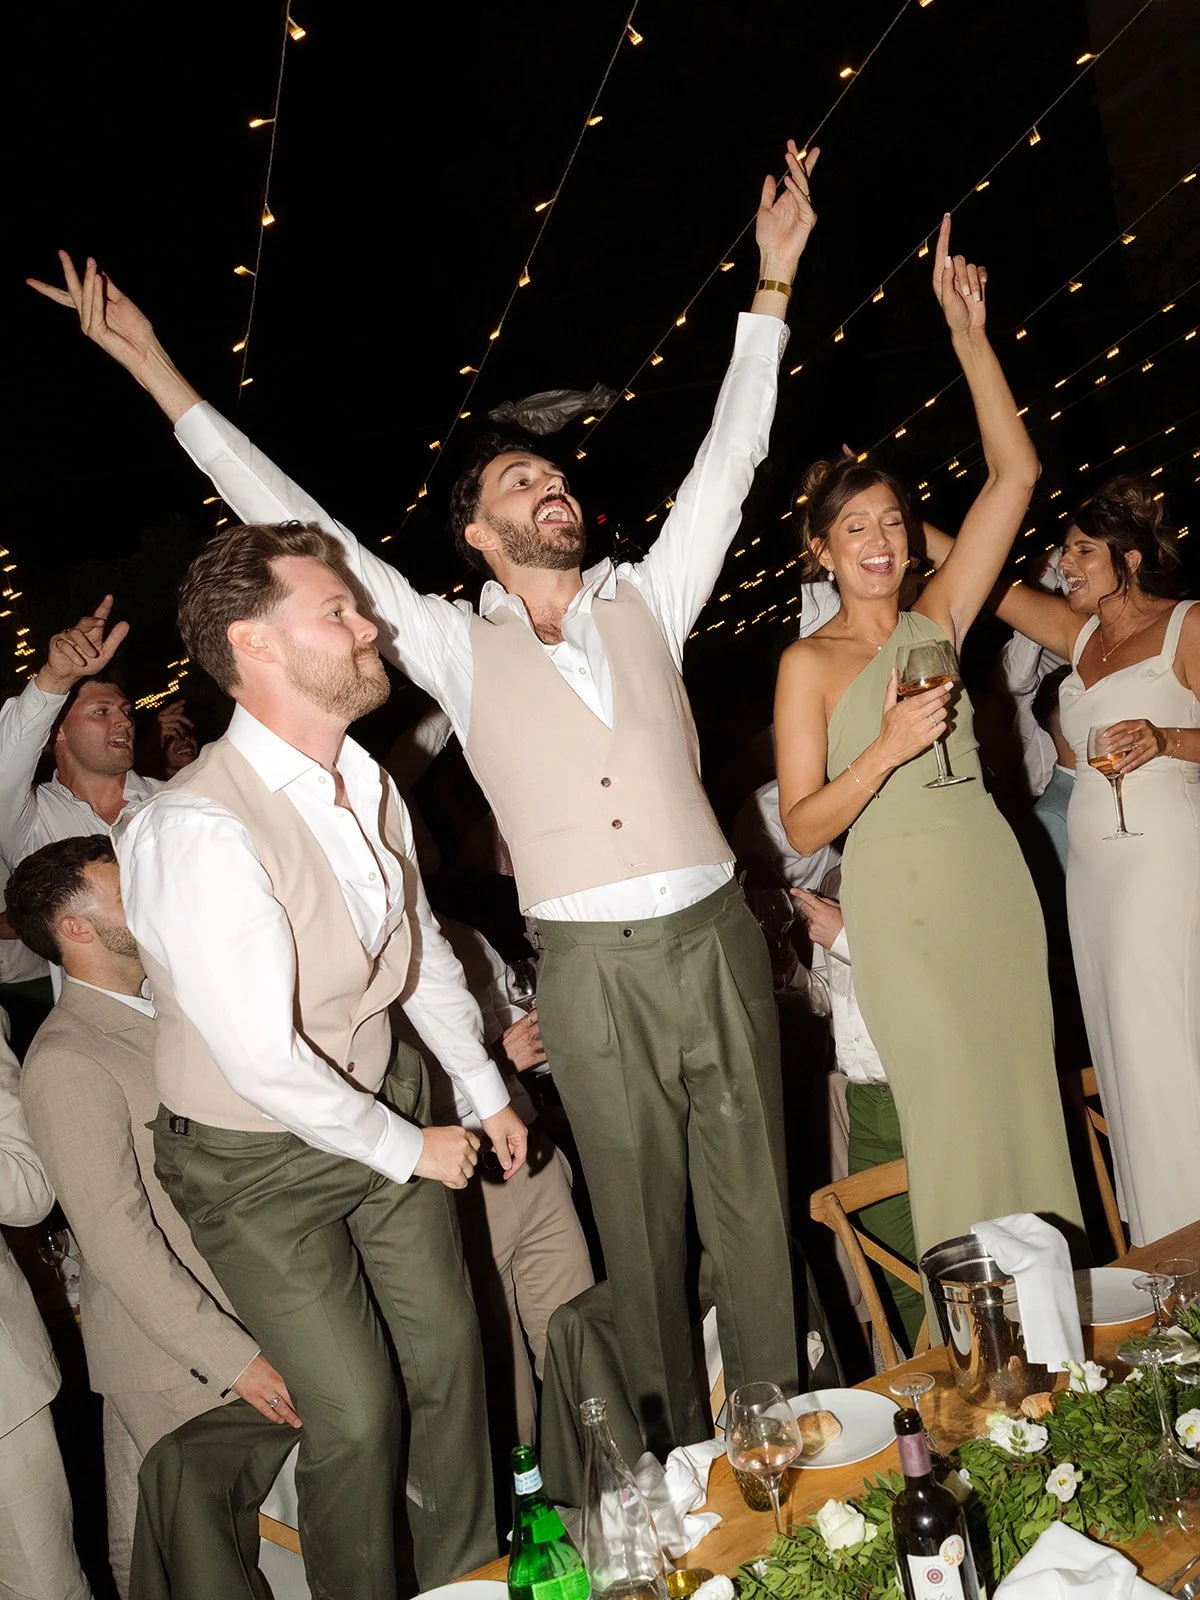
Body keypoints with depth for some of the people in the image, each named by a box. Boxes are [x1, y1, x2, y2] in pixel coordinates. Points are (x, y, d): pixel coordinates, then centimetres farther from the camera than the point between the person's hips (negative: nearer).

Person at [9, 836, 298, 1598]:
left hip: (255, 1317, 7)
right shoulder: (67, 1063, -19)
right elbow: (118, 1242, -21)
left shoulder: (167, 1012, 7)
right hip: (175, 1359, -6)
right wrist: (232, 1358, -19)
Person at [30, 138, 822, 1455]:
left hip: (716, 939, 2)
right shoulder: (457, 648, 4)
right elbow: (298, 530, 3)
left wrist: (773, 282, 15)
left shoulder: (644, 601, 11)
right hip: (591, 971, -2)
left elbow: (728, 459, 13)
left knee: (756, 1206, 11)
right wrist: (158, 375, 4)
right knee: (640, 1225, 10)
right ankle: (677, 1456, 28)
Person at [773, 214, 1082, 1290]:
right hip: (898, 900, -4)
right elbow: (803, 827, -8)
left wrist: (968, 332, -1)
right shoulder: (809, 662, -2)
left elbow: (1015, 476, 3)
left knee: (1025, 1091, 9)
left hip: (993, 879, 4)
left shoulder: (937, 621, 8)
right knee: (957, 1110, -1)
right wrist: (886, 748, -22)